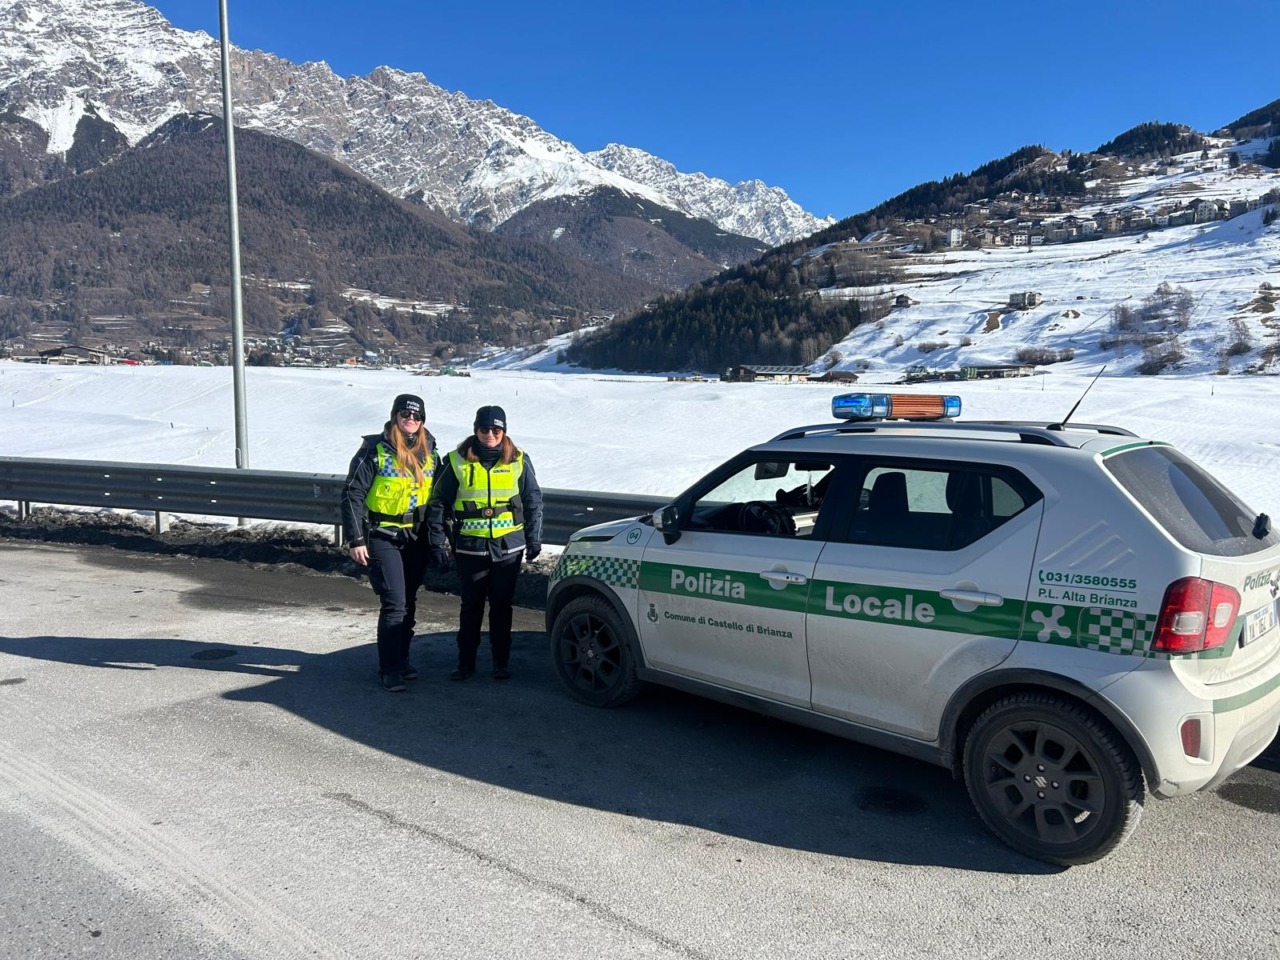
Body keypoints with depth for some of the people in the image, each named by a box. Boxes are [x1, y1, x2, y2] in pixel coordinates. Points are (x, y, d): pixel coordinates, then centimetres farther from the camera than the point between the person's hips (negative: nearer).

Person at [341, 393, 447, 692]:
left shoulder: (429, 453, 6)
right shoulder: (375, 450, -10)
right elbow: (353, 495, -11)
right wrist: (355, 539, -14)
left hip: (417, 539, 5)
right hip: (383, 538, -5)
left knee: (408, 602, 14)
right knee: (394, 603, -9)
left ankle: (401, 658, 28)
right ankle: (388, 669, 1)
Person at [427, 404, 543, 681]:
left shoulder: (518, 461, 3)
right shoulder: (457, 462, 0)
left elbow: (533, 501, 10)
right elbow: (439, 502, 4)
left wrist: (534, 539, 7)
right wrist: (437, 540, -2)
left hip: (508, 546, 1)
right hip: (470, 547, -1)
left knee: (502, 606, 8)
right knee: (471, 607, 7)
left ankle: (501, 662, 20)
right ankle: (466, 663, 18)